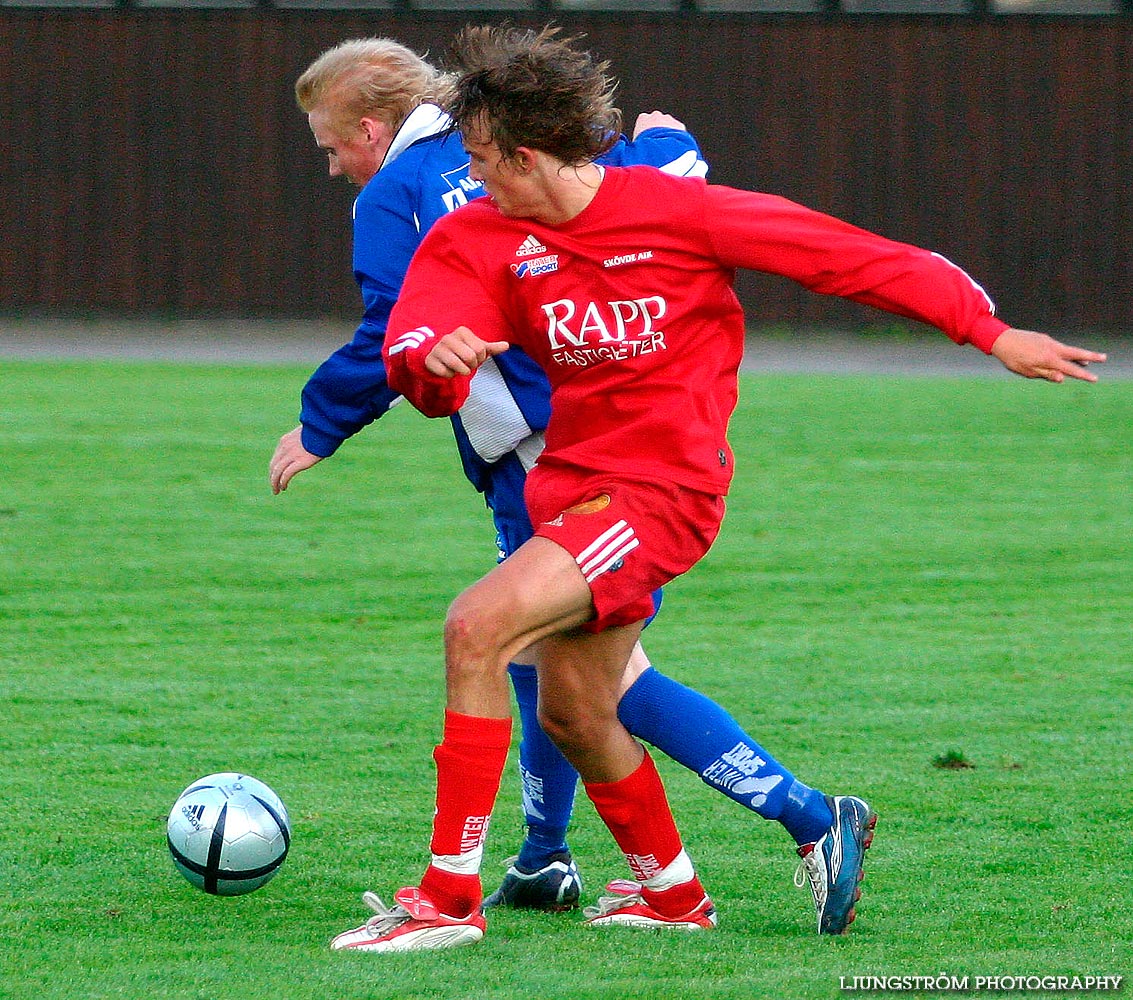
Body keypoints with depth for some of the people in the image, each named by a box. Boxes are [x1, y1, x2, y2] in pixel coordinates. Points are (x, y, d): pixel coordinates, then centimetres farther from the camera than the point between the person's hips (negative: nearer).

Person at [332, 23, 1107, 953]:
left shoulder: (677, 211, -14)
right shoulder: (480, 237, -1)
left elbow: (839, 253, -9)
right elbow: (412, 347, -14)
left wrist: (995, 333, -7)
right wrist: (434, 359, -41)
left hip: (661, 485, -7)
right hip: (574, 483, 7)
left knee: (476, 627, -23)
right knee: (573, 716, 15)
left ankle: (449, 897, -18)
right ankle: (672, 892, 42)